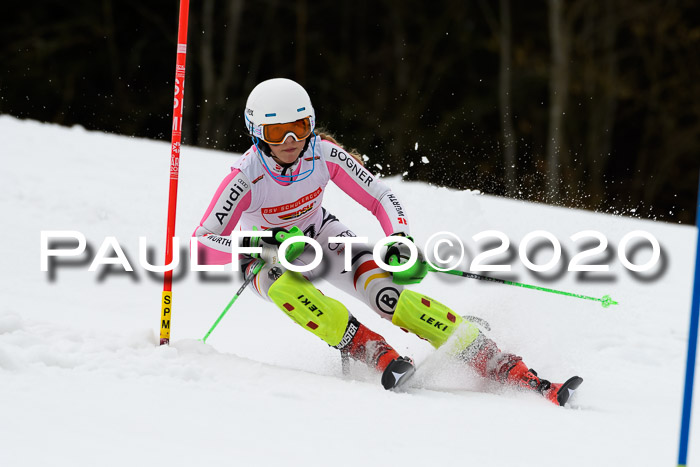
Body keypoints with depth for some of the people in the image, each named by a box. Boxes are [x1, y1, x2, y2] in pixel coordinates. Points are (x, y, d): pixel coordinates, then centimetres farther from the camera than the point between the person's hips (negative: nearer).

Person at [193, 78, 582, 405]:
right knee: (285, 285, -39)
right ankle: (380, 357, -39)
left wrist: (401, 243, -33)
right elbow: (202, 245, -30)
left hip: (319, 233, 1)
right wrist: (261, 244, -45)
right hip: (265, 255, -1)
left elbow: (381, 198, -14)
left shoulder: (323, 155, -23)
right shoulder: (246, 177, -31)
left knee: (383, 289, -25)